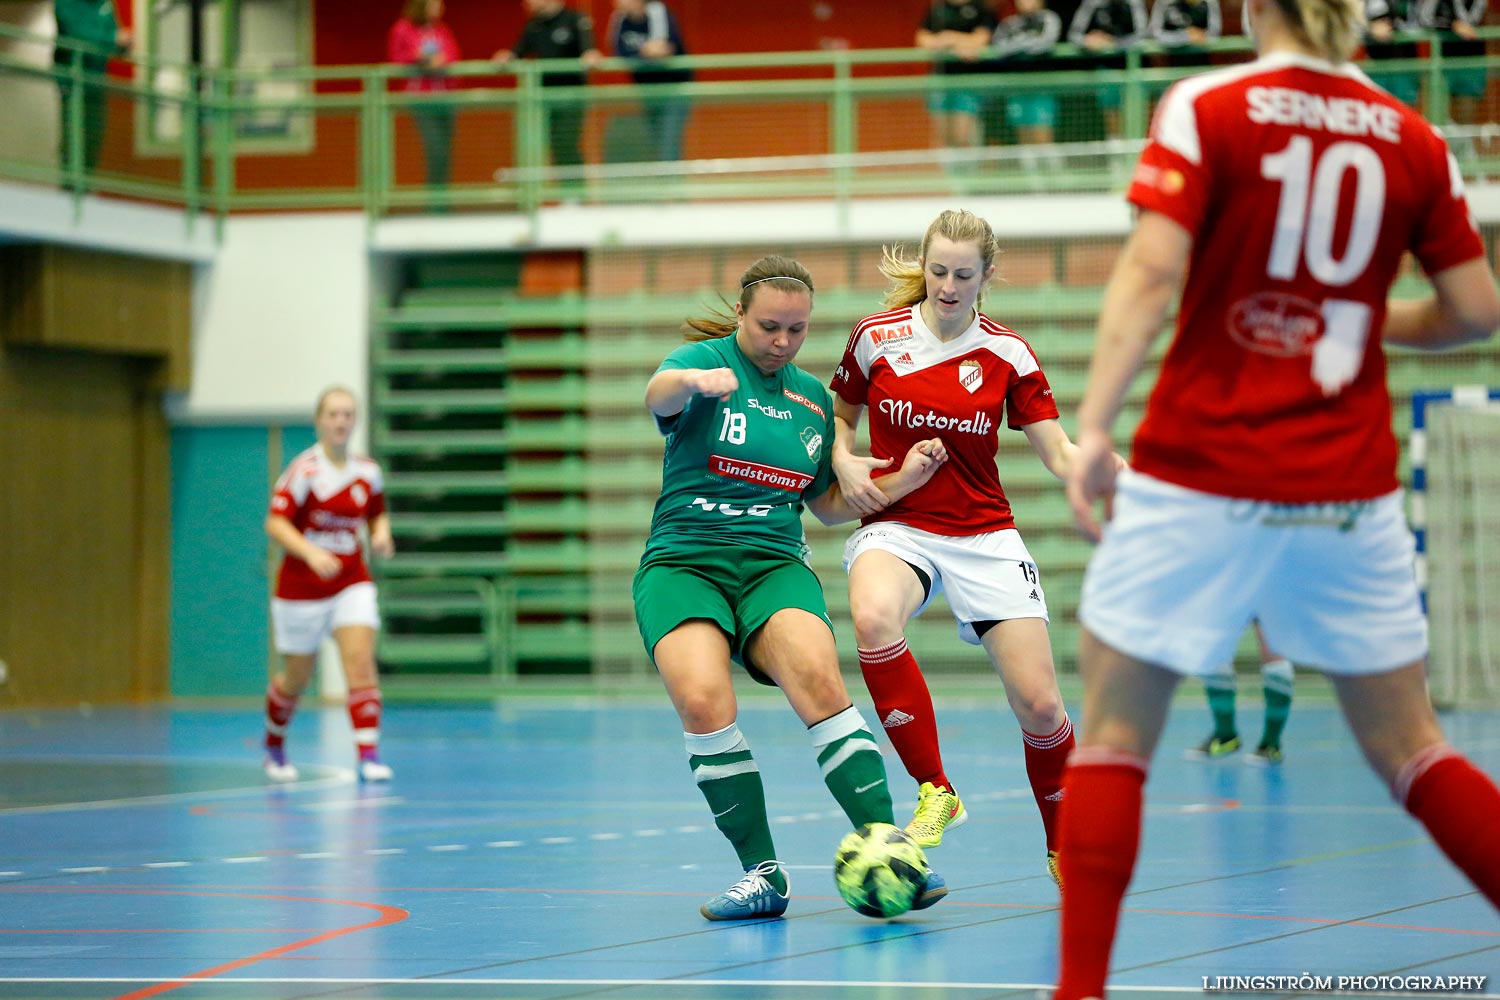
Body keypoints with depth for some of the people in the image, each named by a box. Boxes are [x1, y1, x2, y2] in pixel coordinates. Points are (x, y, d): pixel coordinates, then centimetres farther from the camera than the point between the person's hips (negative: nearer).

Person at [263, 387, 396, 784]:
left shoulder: (368, 472, 2)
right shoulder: (304, 471, -14)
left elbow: (378, 514, 18)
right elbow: (275, 524, -17)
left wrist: (381, 533, -5)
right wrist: (310, 552, -32)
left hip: (352, 583, 3)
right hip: (302, 587, -3)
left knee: (361, 662, -17)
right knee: (297, 678, 10)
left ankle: (369, 755, -20)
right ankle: (274, 746, 38)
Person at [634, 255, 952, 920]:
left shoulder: (814, 398, 15)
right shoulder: (705, 360, 0)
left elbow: (826, 505, 25)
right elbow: (659, 396, -25)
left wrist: (905, 479, 10)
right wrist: (694, 381, -48)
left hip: (774, 566, 3)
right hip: (682, 562, -3)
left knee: (820, 682, -27)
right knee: (703, 701, -28)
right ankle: (762, 874, -18)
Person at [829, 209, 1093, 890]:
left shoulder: (1008, 355, -1)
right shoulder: (876, 338, -1)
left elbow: (1059, 454, -4)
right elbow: (840, 413, 16)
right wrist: (844, 461, -5)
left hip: (984, 535, 1)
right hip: (896, 524, -1)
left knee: (1038, 703, -9)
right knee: (873, 619, -37)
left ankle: (1064, 847, 17)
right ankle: (934, 792, -26)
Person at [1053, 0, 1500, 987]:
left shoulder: (1205, 109, -5)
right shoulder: (1413, 139, 4)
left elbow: (1151, 272, -15)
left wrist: (1093, 427, -16)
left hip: (1199, 472, -3)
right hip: (1348, 489, 3)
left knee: (1114, 735, 5)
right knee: (1411, 750, 13)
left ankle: (1083, 982, -4)